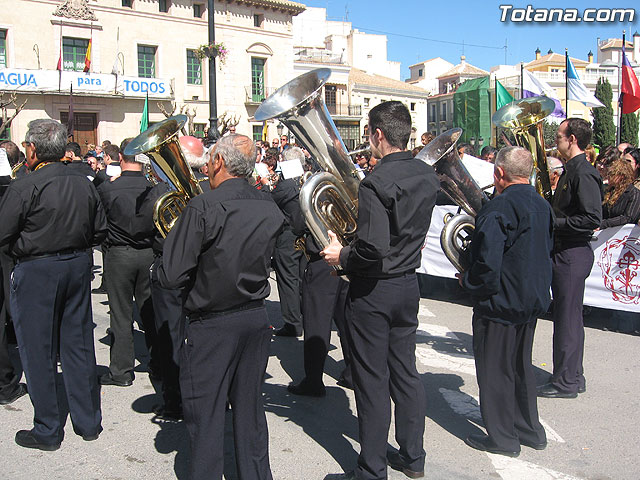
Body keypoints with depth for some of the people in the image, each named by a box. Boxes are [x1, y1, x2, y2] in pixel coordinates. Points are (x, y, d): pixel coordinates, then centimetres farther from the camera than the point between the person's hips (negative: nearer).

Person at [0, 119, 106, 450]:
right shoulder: (84, 184, 1)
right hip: (77, 266, 6)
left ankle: (47, 431, 16)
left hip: (36, 271, -5)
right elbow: (99, 232, 6)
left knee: (37, 351, 7)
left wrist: (28, 238, 6)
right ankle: (88, 422, 24)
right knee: (78, 345, 14)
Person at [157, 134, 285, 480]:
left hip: (210, 325, -6)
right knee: (250, 410, 18)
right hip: (256, 319, 6)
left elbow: (170, 277, -19)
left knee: (205, 417, 8)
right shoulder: (271, 209, 0)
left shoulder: (203, 208, -19)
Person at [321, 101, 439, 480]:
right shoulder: (428, 176, 3)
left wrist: (342, 257, -12)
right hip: (409, 285, 8)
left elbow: (373, 248, -28)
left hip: (373, 291, -7)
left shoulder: (377, 182, -22)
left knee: (373, 381, 5)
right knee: (405, 372, 18)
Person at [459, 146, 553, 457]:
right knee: (521, 364, 21)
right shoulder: (543, 206, 5)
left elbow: (487, 263, -26)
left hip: (501, 301, -8)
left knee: (494, 368, 6)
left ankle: (503, 437, 18)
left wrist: (468, 282, -9)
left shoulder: (498, 208, -22)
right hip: (534, 299, 8)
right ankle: (530, 429, 32)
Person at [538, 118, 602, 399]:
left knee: (567, 317, -3)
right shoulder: (570, 171, 15)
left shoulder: (584, 173, -16)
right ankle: (573, 376, 27)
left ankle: (566, 382, 8)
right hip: (564, 252, 10)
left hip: (573, 253, -10)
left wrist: (555, 223, -18)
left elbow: (592, 218, -23)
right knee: (567, 316, 16)